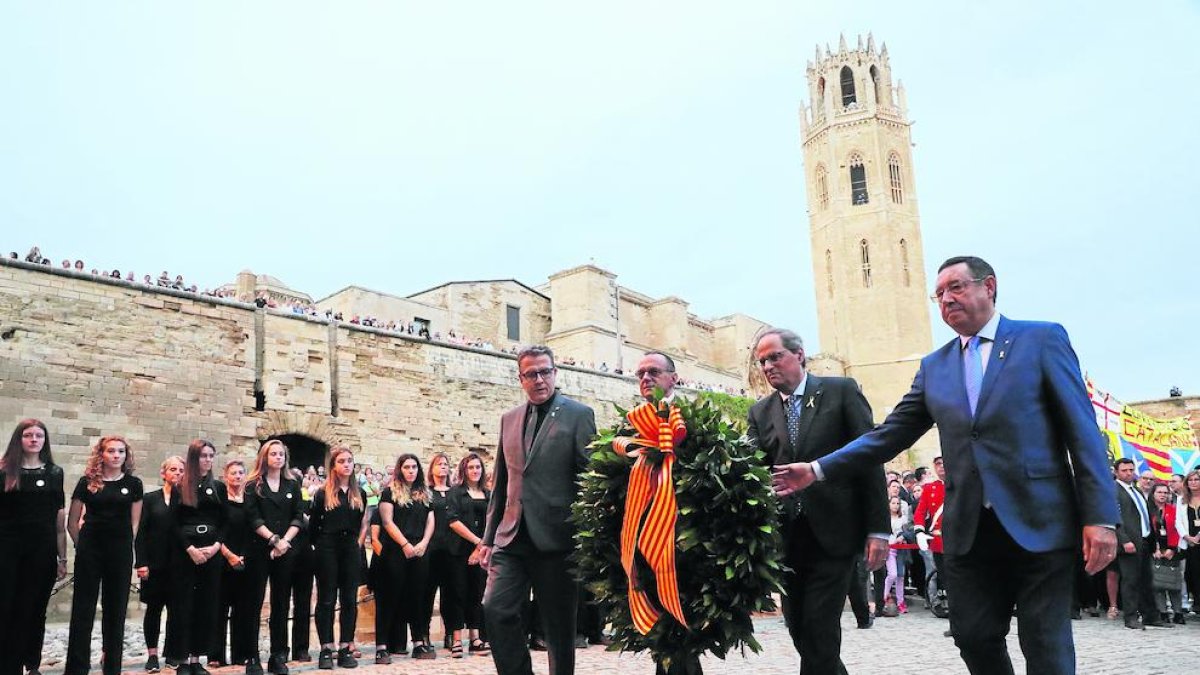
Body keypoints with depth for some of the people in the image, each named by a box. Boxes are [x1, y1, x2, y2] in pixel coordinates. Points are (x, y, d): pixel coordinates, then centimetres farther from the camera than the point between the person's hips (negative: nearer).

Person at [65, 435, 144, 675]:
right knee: (83, 608, 1)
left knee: (116, 609, 6)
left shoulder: (133, 484, 4)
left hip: (121, 552, 1)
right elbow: (72, 522, 7)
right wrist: (82, 546, 6)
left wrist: (125, 546, 3)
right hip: (90, 550, -1)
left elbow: (134, 522, 8)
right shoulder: (87, 482, 1)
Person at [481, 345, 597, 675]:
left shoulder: (579, 415, -2)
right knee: (495, 609, -8)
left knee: (559, 624, 5)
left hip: (556, 537, -4)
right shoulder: (509, 419, 14)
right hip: (512, 537, 4)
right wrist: (489, 536, 13)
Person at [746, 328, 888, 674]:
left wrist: (878, 529, -7)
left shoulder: (841, 391, 0)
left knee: (819, 628, -5)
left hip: (832, 534, -4)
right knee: (798, 628, 10)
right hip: (786, 537, 4)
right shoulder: (761, 412, 11)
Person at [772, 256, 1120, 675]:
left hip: (1040, 523, -4)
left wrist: (1100, 516, -10)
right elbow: (889, 435, 12)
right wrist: (819, 470, 4)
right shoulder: (934, 367, 14)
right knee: (974, 639, 9)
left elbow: (1082, 430, -3)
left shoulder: (1042, 340, 2)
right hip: (969, 530, 4)